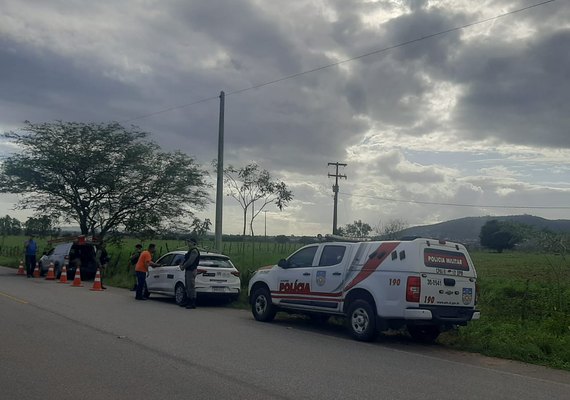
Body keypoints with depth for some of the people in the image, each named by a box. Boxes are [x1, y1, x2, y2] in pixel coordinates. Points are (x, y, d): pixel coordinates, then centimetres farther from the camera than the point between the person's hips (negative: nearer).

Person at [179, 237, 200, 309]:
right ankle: (188, 302, 21)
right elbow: (185, 259, 23)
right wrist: (181, 265, 5)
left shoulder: (194, 251, -13)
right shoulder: (190, 251, 20)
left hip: (191, 270, -11)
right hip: (187, 270, 11)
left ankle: (193, 304, -9)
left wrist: (183, 266, -10)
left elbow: (190, 261, -21)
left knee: (191, 287, -10)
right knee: (188, 287, 14)